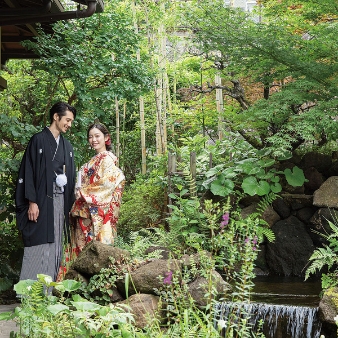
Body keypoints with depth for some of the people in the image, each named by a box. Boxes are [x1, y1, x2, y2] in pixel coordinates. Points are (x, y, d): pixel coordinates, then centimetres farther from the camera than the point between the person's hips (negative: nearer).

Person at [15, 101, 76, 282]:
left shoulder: (67, 146, 16)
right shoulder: (38, 140, -3)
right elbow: (28, 172, -8)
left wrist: (70, 204, 13)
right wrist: (32, 202, -15)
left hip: (60, 201, 6)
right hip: (41, 200, -6)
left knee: (55, 245, 5)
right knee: (38, 245, -7)